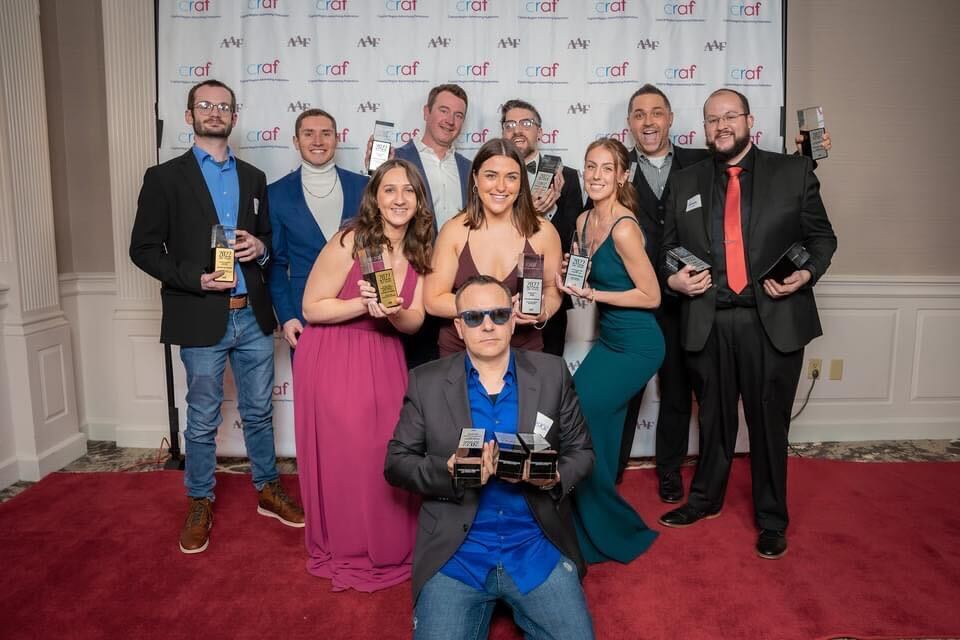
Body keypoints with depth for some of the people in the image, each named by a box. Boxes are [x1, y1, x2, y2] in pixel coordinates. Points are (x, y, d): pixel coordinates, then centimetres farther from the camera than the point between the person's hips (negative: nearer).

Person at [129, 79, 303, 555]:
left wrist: (260, 247, -7)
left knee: (259, 412, 14)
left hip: (252, 317, 3)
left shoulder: (253, 178, 12)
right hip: (201, 319, -3)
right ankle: (200, 505, 27)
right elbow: (143, 248, -3)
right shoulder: (165, 177, -1)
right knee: (202, 421, 8)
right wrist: (195, 278, -17)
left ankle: (268, 490, 31)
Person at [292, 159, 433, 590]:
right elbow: (311, 308, -12)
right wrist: (364, 305, -25)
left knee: (390, 452, 7)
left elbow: (415, 321, 0)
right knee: (344, 455, 3)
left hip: (385, 360, 5)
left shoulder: (418, 250, 1)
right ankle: (345, 550, 24)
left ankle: (391, 545, 29)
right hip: (333, 360, -5)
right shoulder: (349, 242, -16)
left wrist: (393, 313, -21)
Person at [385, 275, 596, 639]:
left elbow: (581, 452, 7)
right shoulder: (426, 382, -1)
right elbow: (396, 462, 0)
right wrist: (450, 471, -19)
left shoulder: (552, 373, 1)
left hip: (538, 548, 1)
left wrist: (555, 477, -15)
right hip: (454, 554, 0)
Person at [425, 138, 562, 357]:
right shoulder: (454, 230, -8)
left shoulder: (543, 232, -7)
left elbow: (552, 289, 6)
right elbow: (433, 301, -9)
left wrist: (542, 313, -16)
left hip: (524, 349, 1)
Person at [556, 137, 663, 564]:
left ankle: (611, 533, 14)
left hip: (636, 346, -8)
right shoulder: (584, 221, 5)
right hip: (609, 340, 8)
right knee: (595, 429, 13)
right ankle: (596, 528, 34)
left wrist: (591, 294, -18)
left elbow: (651, 296, -16)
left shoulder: (624, 229, -20)